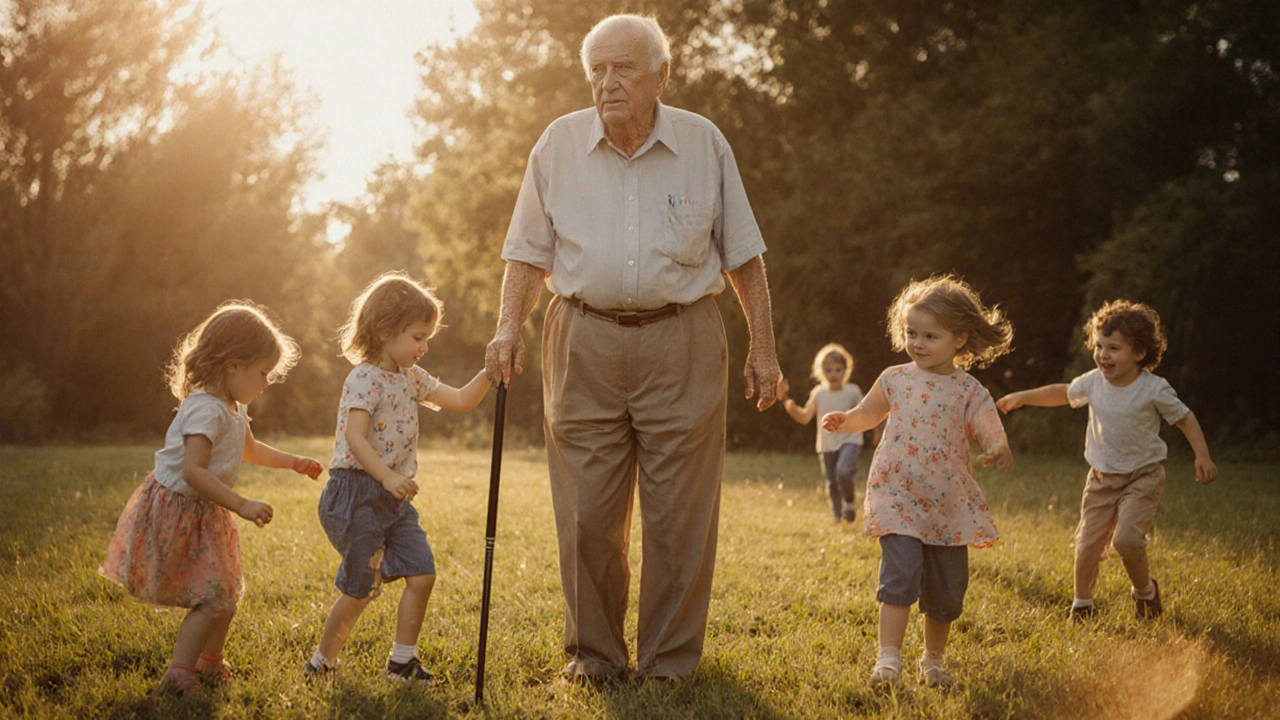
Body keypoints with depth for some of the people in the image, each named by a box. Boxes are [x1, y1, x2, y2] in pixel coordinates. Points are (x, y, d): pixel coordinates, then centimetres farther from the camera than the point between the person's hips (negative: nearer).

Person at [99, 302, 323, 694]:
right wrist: (242, 506, -38)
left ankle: (210, 662, 35)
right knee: (214, 598, -13)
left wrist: (294, 462, 26)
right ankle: (179, 672, -9)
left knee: (227, 591, 18)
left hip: (205, 515, 10)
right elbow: (193, 471, -36)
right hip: (177, 511, -10)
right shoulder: (206, 411, -26)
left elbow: (249, 449, 29)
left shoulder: (234, 409, 7)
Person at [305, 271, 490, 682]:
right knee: (360, 589, -1)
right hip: (358, 493, -8)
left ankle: (402, 660, 10)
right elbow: (355, 438, -24)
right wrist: (388, 478, -35)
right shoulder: (365, 379, -14)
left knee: (422, 574, -1)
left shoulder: (412, 378, 12)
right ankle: (323, 660, 18)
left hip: (394, 497, 8)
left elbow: (461, 401, 14)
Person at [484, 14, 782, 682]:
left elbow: (743, 255, 8)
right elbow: (529, 252, 9)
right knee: (587, 512, 2)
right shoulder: (559, 145, 5)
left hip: (680, 342, -1)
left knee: (678, 514, 0)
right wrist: (509, 328, -6)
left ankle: (669, 660, 13)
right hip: (584, 344, 1)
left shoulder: (704, 144, 4)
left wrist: (762, 348, 5)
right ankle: (593, 652, 18)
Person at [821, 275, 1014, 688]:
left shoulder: (969, 392, -2)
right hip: (898, 499, -1)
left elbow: (992, 437, -9)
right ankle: (888, 658, -15)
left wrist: (999, 451, -32)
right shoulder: (895, 380, 4)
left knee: (946, 589, 10)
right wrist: (844, 421, 0)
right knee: (901, 572, -18)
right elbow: (869, 414, 20)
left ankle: (933, 659, 29)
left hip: (949, 506, 1)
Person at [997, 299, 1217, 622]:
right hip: (1102, 477, 4)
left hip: (1142, 477, -4)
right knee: (1088, 543, 2)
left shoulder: (1154, 389, -15)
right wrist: (1021, 397, 12)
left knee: (1126, 539, -19)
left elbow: (1185, 418, -4)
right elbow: (1062, 393, 16)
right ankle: (1082, 602, 22)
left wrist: (1203, 456, -12)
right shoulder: (1093, 382, -4)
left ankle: (1145, 590, 10)